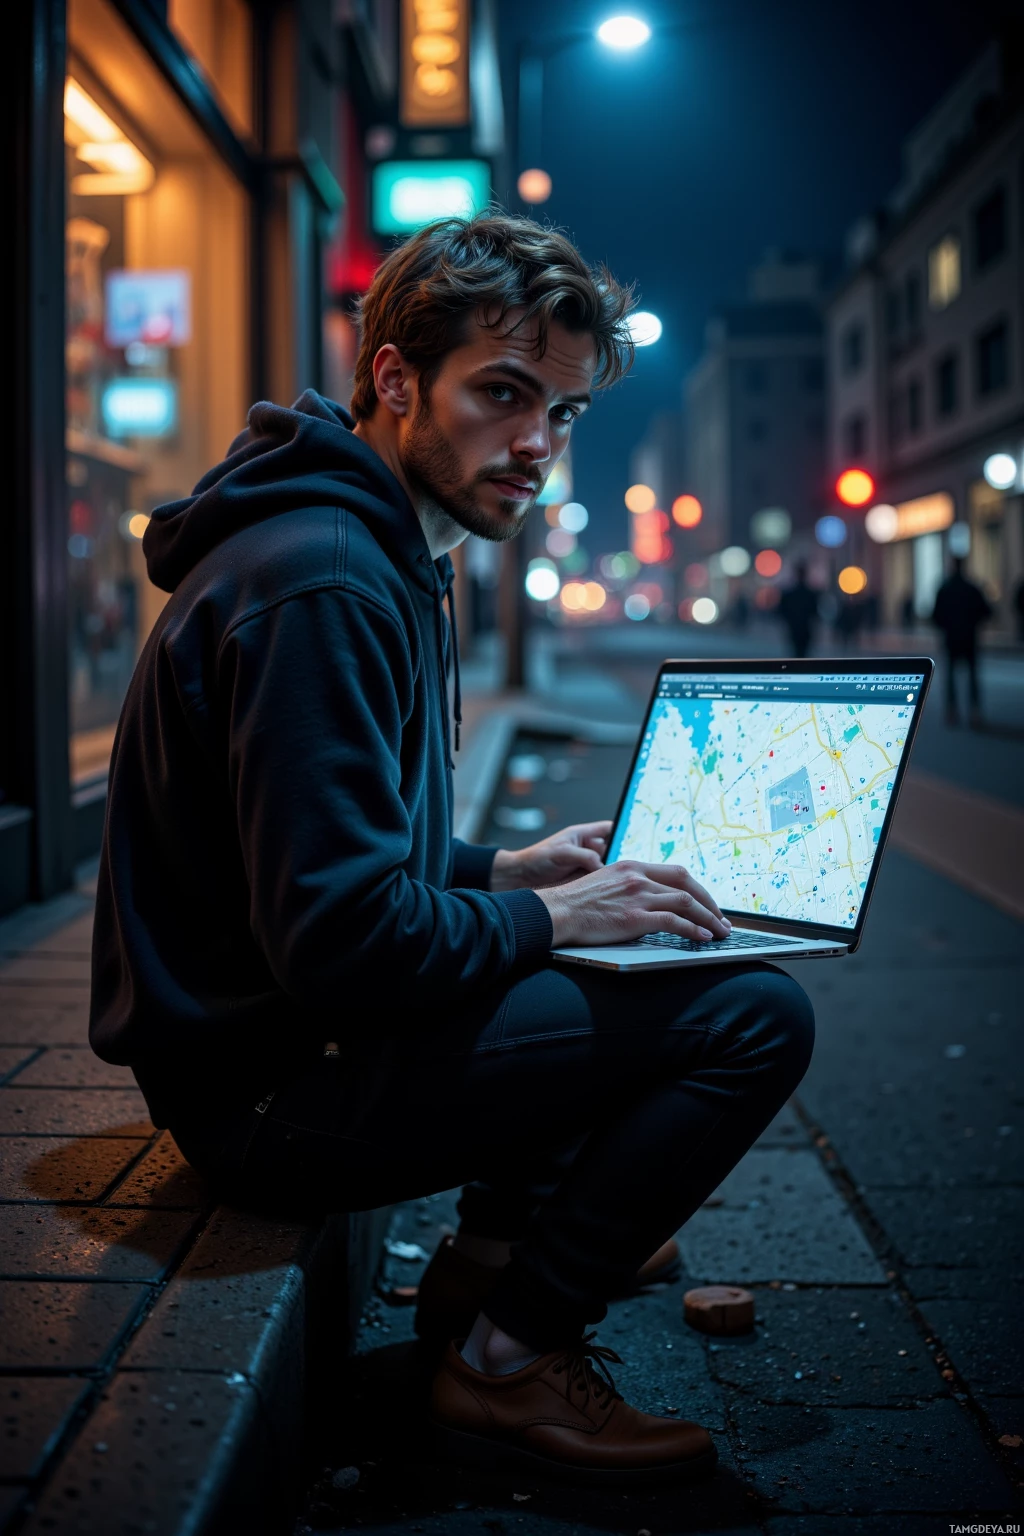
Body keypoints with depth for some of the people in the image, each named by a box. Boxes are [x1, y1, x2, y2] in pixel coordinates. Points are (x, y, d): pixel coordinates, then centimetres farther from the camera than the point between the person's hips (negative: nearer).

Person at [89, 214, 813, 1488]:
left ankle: (503, 1242, 24)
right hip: (276, 1089, -11)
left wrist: (502, 875, 12)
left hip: (286, 1034, 11)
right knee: (755, 1013, -15)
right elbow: (340, 940, -27)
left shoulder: (378, 557, 13)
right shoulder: (319, 583, -22)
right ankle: (505, 1360, -4)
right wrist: (545, 918, -13)